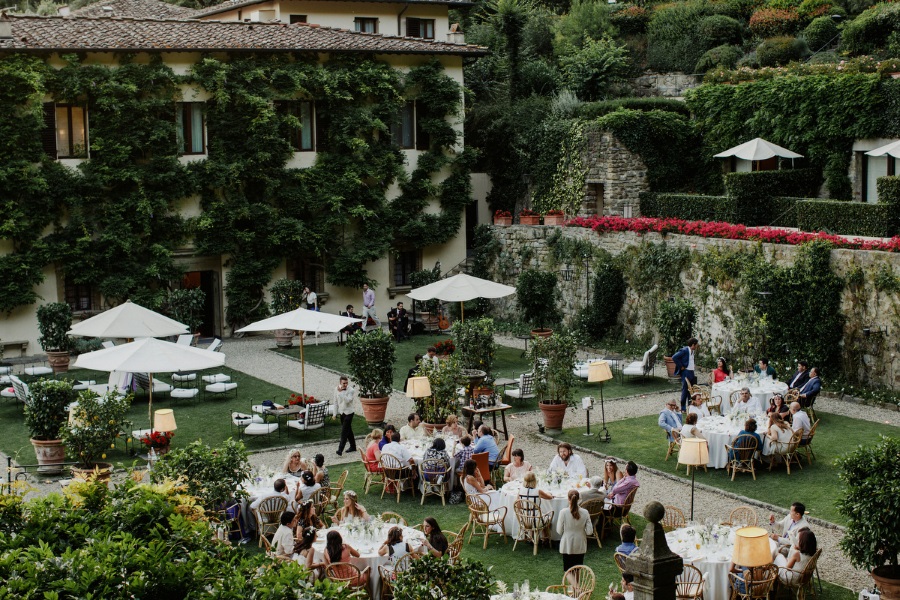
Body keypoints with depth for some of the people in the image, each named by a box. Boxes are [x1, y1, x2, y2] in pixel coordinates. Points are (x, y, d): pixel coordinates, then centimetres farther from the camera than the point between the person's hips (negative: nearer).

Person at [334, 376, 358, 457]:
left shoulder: (351, 390, -15)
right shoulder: (337, 389, 0)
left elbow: (347, 400, -30)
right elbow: (336, 402, 9)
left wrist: (341, 392, -36)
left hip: (349, 412, -6)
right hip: (341, 412, 6)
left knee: (344, 431, -12)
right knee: (348, 430, 16)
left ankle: (340, 449, -16)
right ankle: (353, 446, 29)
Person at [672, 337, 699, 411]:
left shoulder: (693, 351, 12)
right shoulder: (684, 350, -15)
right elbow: (674, 357, -21)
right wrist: (681, 367, -17)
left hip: (691, 372, 9)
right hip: (686, 372, -9)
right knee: (685, 390, -4)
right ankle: (683, 408, 2)